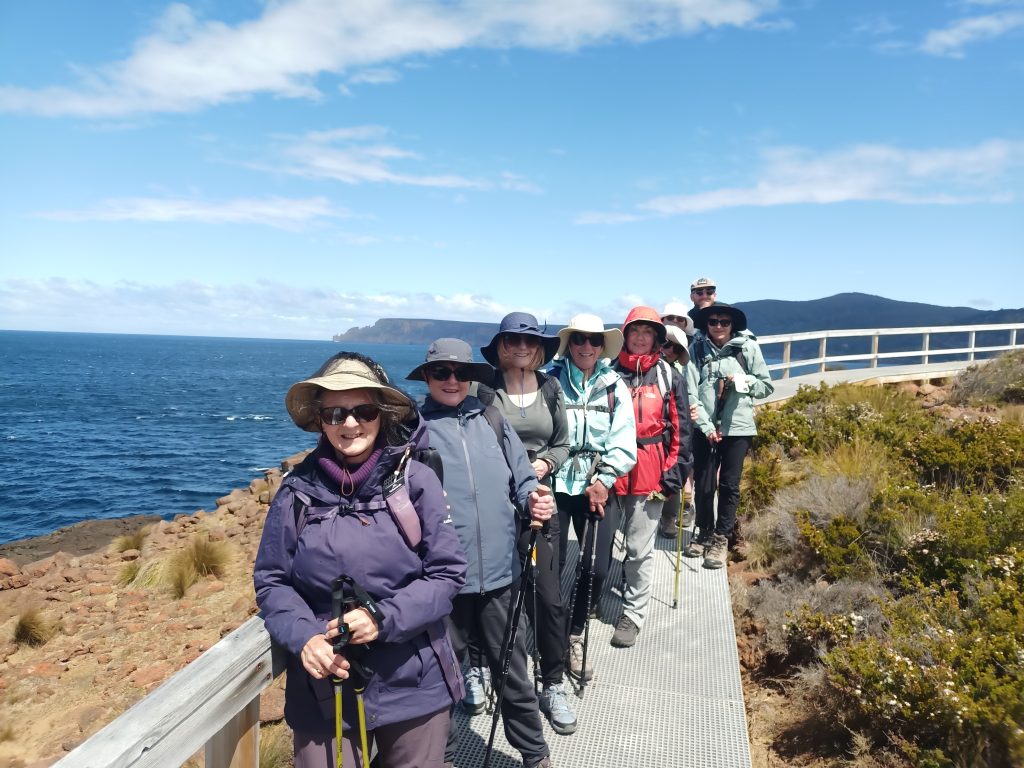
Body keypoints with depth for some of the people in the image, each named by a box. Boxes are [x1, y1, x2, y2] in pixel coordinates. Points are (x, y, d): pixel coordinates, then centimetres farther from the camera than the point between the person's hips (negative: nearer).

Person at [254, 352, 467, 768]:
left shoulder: (416, 480, -10)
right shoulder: (298, 490, -5)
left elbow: (448, 572, -7)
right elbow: (270, 580, 1)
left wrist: (384, 618, -19)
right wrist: (304, 637, -15)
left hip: (412, 684, 0)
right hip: (324, 687, 1)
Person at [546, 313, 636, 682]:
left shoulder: (615, 386, 4)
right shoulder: (551, 381, -2)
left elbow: (624, 443, -1)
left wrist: (604, 480, -11)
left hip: (596, 485, 2)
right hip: (556, 484, -2)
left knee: (596, 568, 3)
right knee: (552, 567, -1)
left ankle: (574, 636, 26)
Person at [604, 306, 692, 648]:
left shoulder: (670, 377, 3)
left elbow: (681, 429, 3)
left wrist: (674, 474, -4)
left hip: (650, 475, -1)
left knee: (639, 550, 8)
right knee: (599, 543, 12)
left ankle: (633, 613, 24)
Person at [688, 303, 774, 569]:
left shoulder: (748, 348, 1)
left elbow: (767, 386, 6)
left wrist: (746, 381, -13)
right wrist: (706, 425, -11)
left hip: (737, 427, -1)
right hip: (705, 428, 1)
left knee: (729, 485, 3)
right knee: (703, 484, 7)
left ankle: (721, 539, 17)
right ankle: (705, 533, 26)